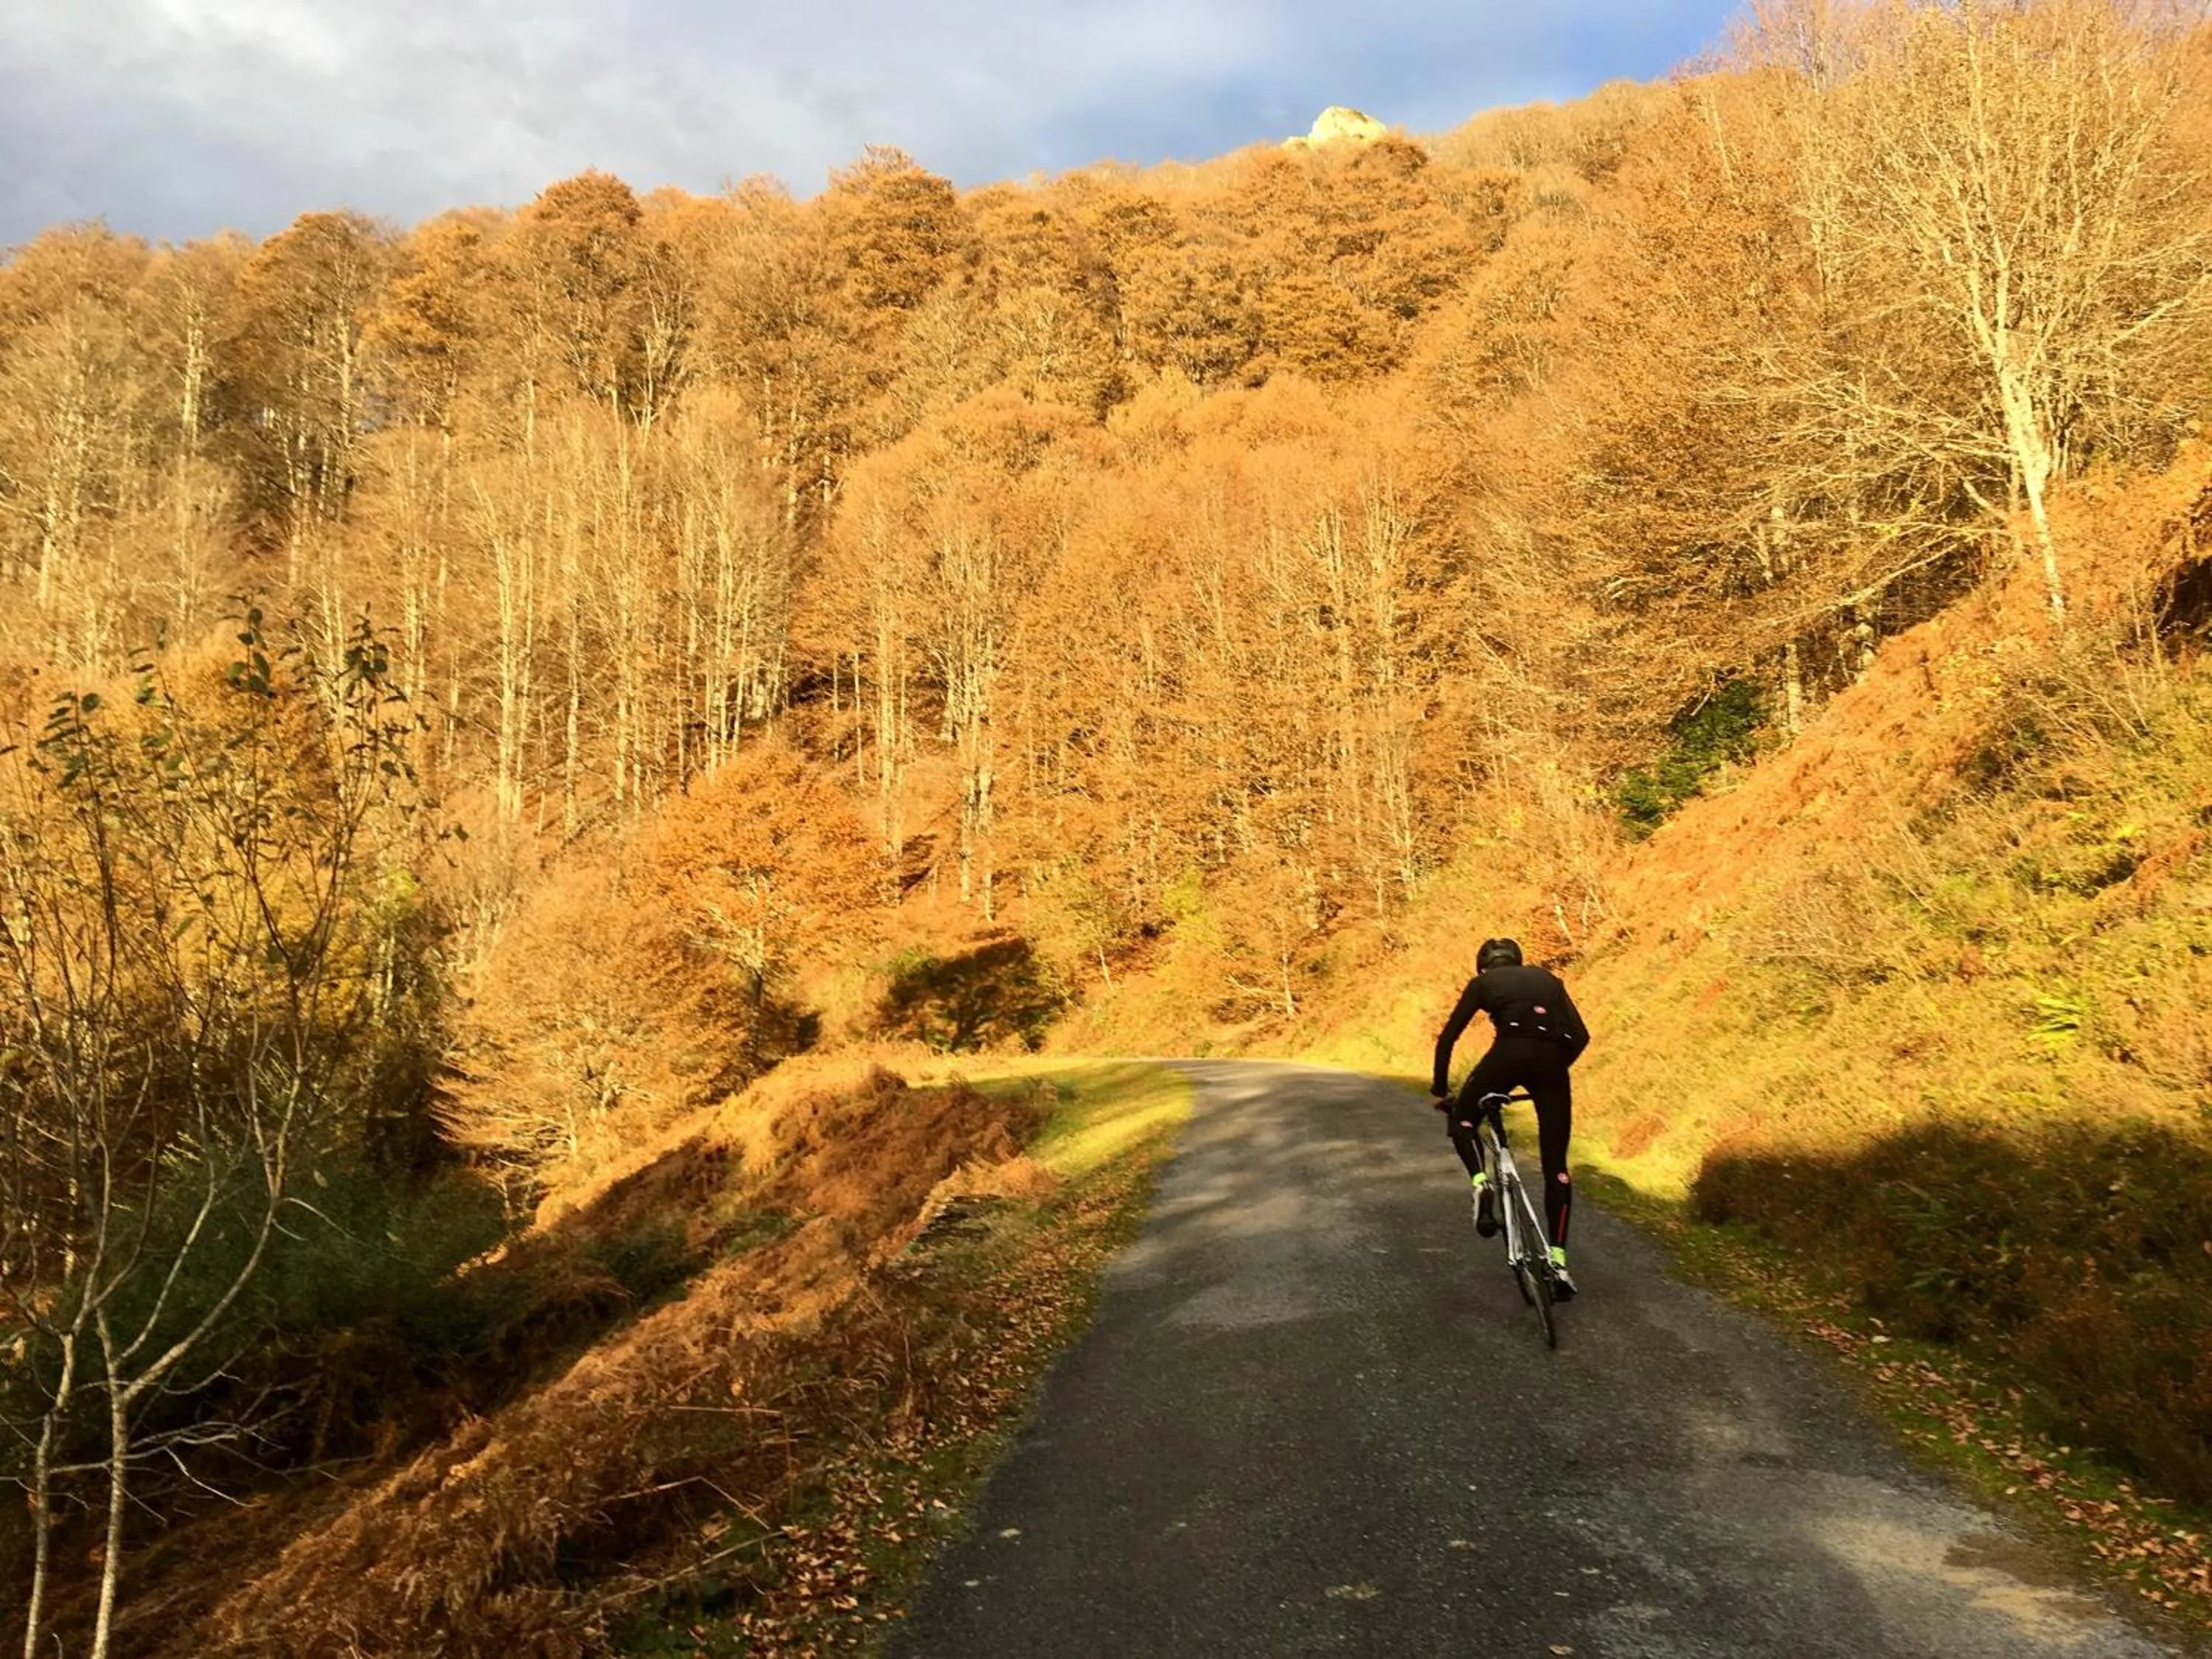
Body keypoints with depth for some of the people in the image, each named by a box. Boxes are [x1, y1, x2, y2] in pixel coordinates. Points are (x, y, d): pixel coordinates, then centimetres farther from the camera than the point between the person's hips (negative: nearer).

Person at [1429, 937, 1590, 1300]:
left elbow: (1448, 1038, 15)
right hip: (1552, 1058, 3)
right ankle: (1558, 1260, 8)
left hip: (1511, 1051, -3)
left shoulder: (1483, 982, 23)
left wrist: (1440, 1090, 24)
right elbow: (1580, 1036, 23)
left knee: (1463, 1117, 25)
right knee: (1555, 1165, 13)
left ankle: (1480, 1182, -1)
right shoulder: (1547, 978, 31)